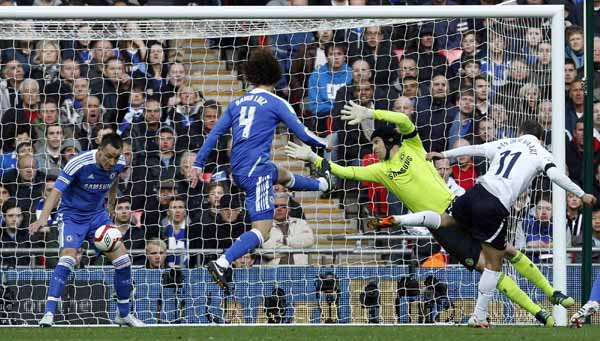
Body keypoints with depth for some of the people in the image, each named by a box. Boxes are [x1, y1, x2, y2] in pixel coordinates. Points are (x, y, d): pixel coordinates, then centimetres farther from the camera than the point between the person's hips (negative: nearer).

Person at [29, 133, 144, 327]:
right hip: (72, 215, -5)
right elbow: (57, 190, -31)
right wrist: (43, 218, -43)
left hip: (97, 214, 5)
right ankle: (49, 314, -27)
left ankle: (124, 314, 15)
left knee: (122, 259, -3)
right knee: (67, 259, -26)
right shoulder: (79, 163, -27)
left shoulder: (119, 164, -10)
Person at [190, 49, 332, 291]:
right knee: (262, 231, -11)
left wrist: (198, 164, 12)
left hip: (237, 169, 8)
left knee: (283, 176, 36)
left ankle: (323, 184, 63)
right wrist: (324, 144, 18)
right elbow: (302, 134, -1)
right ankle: (221, 263, -28)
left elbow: (215, 133, 10)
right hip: (256, 169, -8)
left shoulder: (238, 103, 12)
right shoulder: (276, 103, -4)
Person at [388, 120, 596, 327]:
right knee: (494, 264, 5)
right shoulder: (540, 153, 7)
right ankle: (479, 316, 5)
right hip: (496, 207, -5)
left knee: (445, 220, 33)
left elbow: (474, 149, 25)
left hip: (477, 192, 5)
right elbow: (554, 174, -8)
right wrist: (581, 194, -7)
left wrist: (444, 155, 35)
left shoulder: (506, 144, 21)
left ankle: (400, 219, 12)